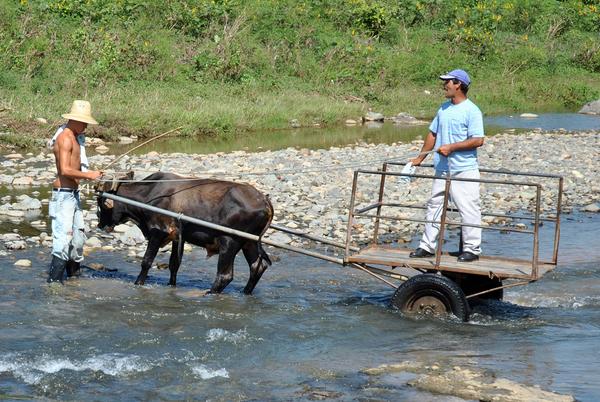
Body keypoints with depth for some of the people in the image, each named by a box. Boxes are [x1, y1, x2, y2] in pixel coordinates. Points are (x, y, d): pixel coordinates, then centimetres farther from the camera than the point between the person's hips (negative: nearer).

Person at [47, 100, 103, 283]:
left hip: (73, 193, 10)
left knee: (78, 235, 17)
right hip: (63, 194, -10)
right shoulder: (65, 138, -17)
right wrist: (89, 175, -18)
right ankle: (54, 279, -9)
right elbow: (65, 170, -24)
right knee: (64, 235, -11)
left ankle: (74, 272, 31)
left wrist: (90, 175, 9)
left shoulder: (74, 136, 15)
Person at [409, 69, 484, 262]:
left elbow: (478, 140, -17)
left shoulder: (471, 110, -10)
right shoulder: (444, 108, 13)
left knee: (468, 209, -5)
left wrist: (451, 147, -18)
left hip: (464, 170, -8)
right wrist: (420, 158, 19)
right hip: (442, 170, 8)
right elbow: (433, 134, 21)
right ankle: (427, 246, 18)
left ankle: (472, 249, 2)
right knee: (434, 206, 11)